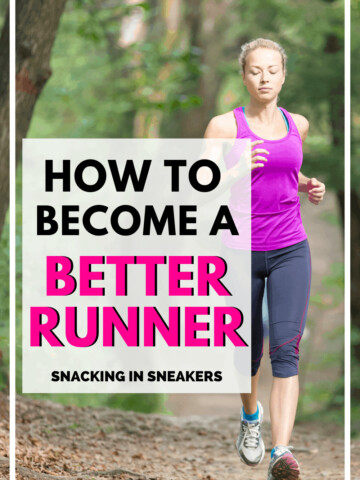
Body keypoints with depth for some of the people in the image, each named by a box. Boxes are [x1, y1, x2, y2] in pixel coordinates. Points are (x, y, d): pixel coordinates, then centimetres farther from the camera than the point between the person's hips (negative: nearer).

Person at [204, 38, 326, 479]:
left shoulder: (298, 125, 8)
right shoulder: (225, 125, -4)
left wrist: (309, 187, 6)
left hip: (290, 250, 1)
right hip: (242, 251, -1)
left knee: (285, 347, -16)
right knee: (247, 351, 12)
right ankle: (250, 417, 45)